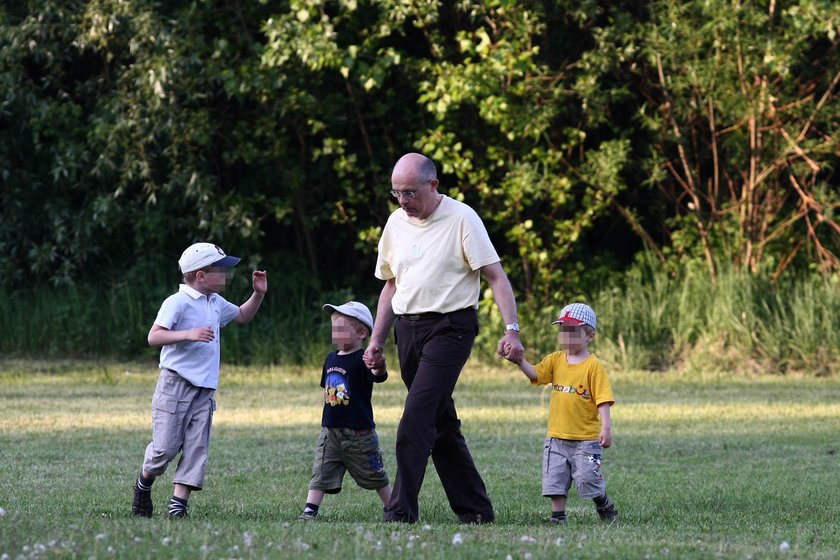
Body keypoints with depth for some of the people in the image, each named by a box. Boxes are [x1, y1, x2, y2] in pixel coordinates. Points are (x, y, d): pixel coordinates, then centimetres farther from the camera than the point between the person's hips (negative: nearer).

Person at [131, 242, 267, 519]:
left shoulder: (216, 304, 15)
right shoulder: (177, 302, -11)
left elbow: (242, 316, 35)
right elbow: (154, 336, -20)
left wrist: (258, 294, 19)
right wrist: (189, 334, -31)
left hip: (205, 390, 7)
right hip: (176, 384, -7)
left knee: (196, 449, -2)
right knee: (165, 447, -5)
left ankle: (178, 506, -3)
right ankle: (143, 486, 22)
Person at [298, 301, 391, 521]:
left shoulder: (362, 360, -13)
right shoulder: (331, 359, 9)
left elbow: (377, 374, -35)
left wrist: (378, 366, -58)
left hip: (359, 432, -6)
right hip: (330, 430, 6)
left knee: (375, 476, 8)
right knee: (320, 473, -3)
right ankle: (309, 510, -6)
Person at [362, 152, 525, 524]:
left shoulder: (461, 218, -8)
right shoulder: (396, 222, 12)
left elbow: (496, 276, -10)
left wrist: (512, 331, -20)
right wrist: (376, 341, 14)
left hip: (449, 327, -7)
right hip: (407, 328, 7)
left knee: (415, 422, -16)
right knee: (441, 424, 9)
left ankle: (401, 511, -16)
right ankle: (474, 509, 16)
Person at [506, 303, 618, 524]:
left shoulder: (593, 366, -8)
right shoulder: (555, 360, 8)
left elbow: (603, 400, -12)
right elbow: (535, 374, -6)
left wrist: (606, 427, -20)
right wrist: (520, 361, -25)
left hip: (585, 438, -5)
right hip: (557, 435, 5)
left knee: (588, 479, -2)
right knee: (555, 479, 4)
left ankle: (606, 508, 21)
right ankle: (557, 517, 12)